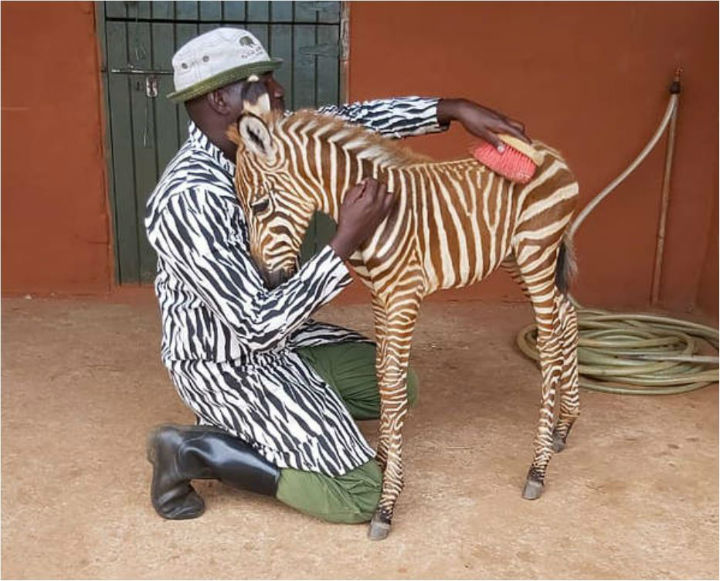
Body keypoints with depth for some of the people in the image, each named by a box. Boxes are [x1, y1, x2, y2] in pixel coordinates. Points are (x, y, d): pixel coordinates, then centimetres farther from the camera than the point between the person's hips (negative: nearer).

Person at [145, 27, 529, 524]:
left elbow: (350, 120, 0)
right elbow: (259, 327, -31)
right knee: (360, 496, -10)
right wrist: (349, 242, -35)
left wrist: (455, 108, -9)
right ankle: (195, 450, -2)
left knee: (399, 386, 18)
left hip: (276, 341, 9)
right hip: (228, 368, -9)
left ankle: (246, 428, 13)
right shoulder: (191, 198, -31)